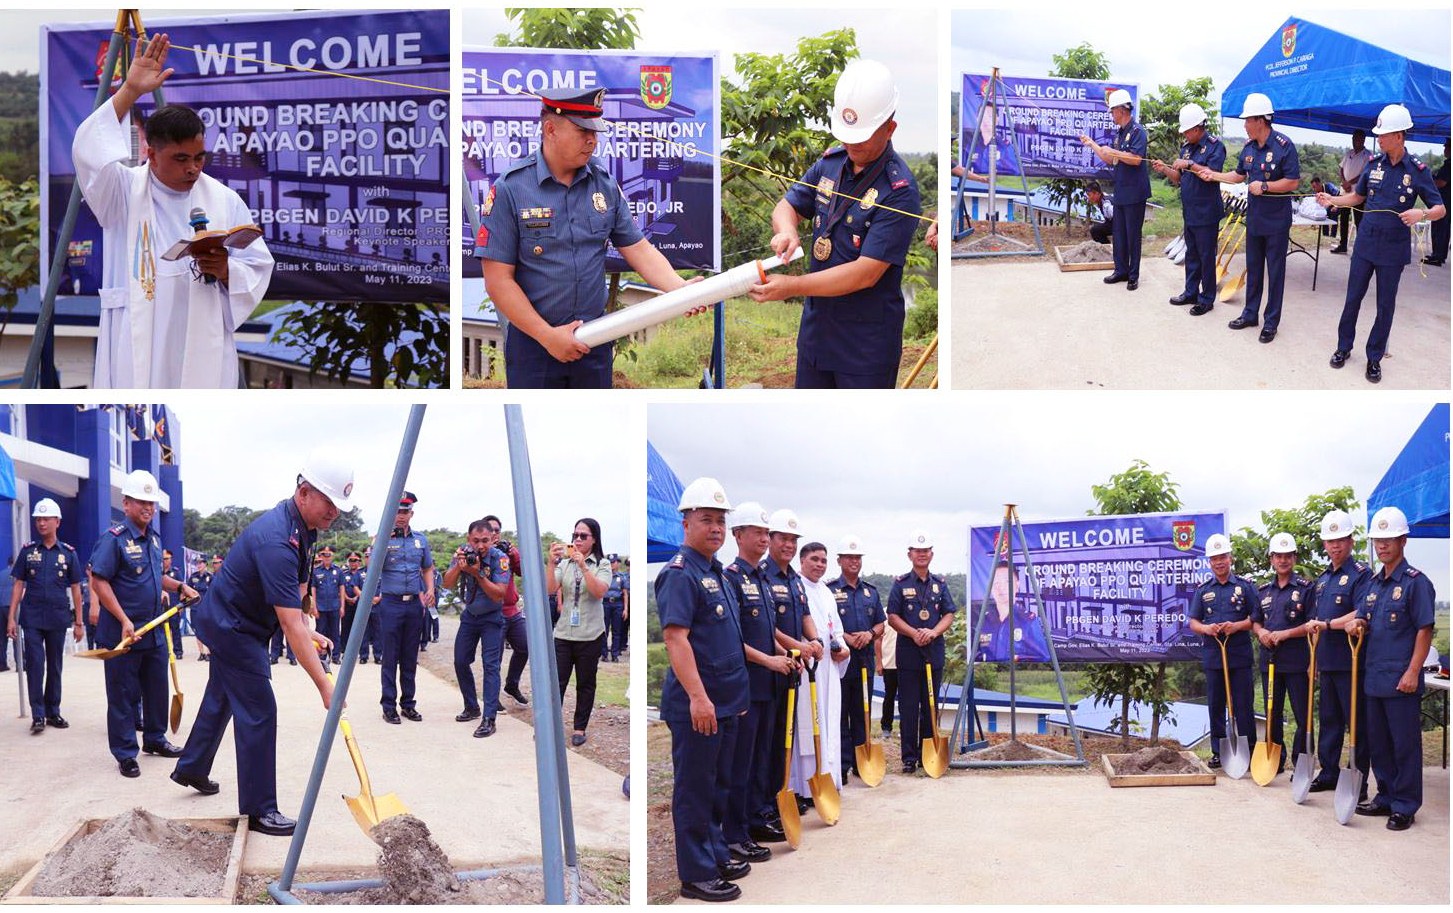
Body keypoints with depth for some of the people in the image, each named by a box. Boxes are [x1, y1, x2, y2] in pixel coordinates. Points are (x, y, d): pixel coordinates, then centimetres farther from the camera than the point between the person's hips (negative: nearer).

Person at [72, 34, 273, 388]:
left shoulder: (225, 200, 7)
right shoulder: (125, 191, 3)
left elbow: (258, 268, 8)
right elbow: (90, 152, -17)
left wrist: (226, 270, -14)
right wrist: (130, 91, -22)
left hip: (202, 351, 2)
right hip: (136, 346, -1)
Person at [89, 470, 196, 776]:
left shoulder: (154, 538, 11)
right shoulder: (113, 538, -14)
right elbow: (99, 582, -18)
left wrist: (180, 587, 11)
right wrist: (124, 621, -22)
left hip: (154, 630, 8)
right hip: (123, 632, -8)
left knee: (157, 687, 16)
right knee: (123, 693, 1)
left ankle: (154, 739, 32)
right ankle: (125, 754, 9)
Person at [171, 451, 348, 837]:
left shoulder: (300, 526, -3)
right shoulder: (276, 541, -35)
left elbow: (294, 591, 12)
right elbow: (290, 625, -38)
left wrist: (310, 634, 0)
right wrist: (323, 684, -38)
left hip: (228, 621, 10)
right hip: (231, 627, -10)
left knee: (221, 698, 25)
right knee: (258, 712, -9)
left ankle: (191, 769, 45)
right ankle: (259, 809, -3)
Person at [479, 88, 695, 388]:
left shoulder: (605, 183, 3)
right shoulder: (510, 189, -11)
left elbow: (638, 248, 4)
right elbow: (498, 280, -13)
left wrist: (681, 289, -14)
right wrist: (547, 336, -16)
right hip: (533, 340, -4)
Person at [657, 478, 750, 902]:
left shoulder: (715, 571, 14)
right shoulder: (679, 574, -15)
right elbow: (675, 636, -25)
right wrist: (698, 696, -31)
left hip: (726, 701, 9)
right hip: (697, 703, -9)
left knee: (717, 786, 19)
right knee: (694, 789, 0)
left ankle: (716, 857, 31)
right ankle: (696, 875, 7)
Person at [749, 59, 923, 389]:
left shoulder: (899, 191, -20)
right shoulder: (831, 162, 3)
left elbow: (866, 273, -24)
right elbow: (787, 205, 12)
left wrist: (791, 287, -24)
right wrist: (787, 231, -14)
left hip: (867, 343, -7)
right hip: (816, 324, 7)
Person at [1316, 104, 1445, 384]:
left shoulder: (1417, 171, -10)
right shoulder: (1375, 164, 0)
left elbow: (1440, 209, -8)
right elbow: (1358, 196, 16)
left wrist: (1422, 214, -29)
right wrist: (1332, 200, -1)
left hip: (1394, 249, -3)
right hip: (1366, 243, 3)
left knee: (1385, 305, 6)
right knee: (1353, 298, 10)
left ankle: (1374, 358, 17)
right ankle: (1344, 347, 25)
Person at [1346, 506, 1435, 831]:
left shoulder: (1416, 582, -9)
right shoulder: (1373, 583, 13)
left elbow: (1425, 630, -12)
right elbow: (1363, 617, 22)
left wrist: (1413, 672, -18)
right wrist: (1358, 624, -3)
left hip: (1401, 679, -8)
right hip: (1375, 676, 8)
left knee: (1405, 743, 0)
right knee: (1378, 741, 14)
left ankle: (1405, 807, 7)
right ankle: (1386, 797, 26)